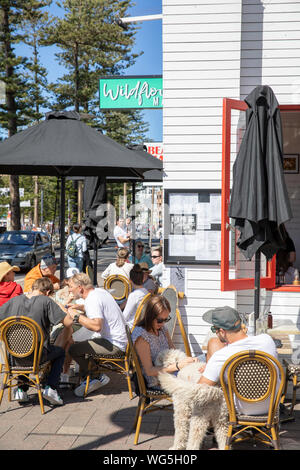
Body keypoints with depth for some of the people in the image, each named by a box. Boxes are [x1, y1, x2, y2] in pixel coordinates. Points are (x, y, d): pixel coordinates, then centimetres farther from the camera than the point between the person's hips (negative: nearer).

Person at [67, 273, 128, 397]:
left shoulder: (92, 300, -19)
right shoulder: (99, 291, 11)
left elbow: (97, 325, -32)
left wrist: (76, 316, -21)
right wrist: (79, 307, 21)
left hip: (113, 345, -11)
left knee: (73, 350, -17)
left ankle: (98, 378, -2)